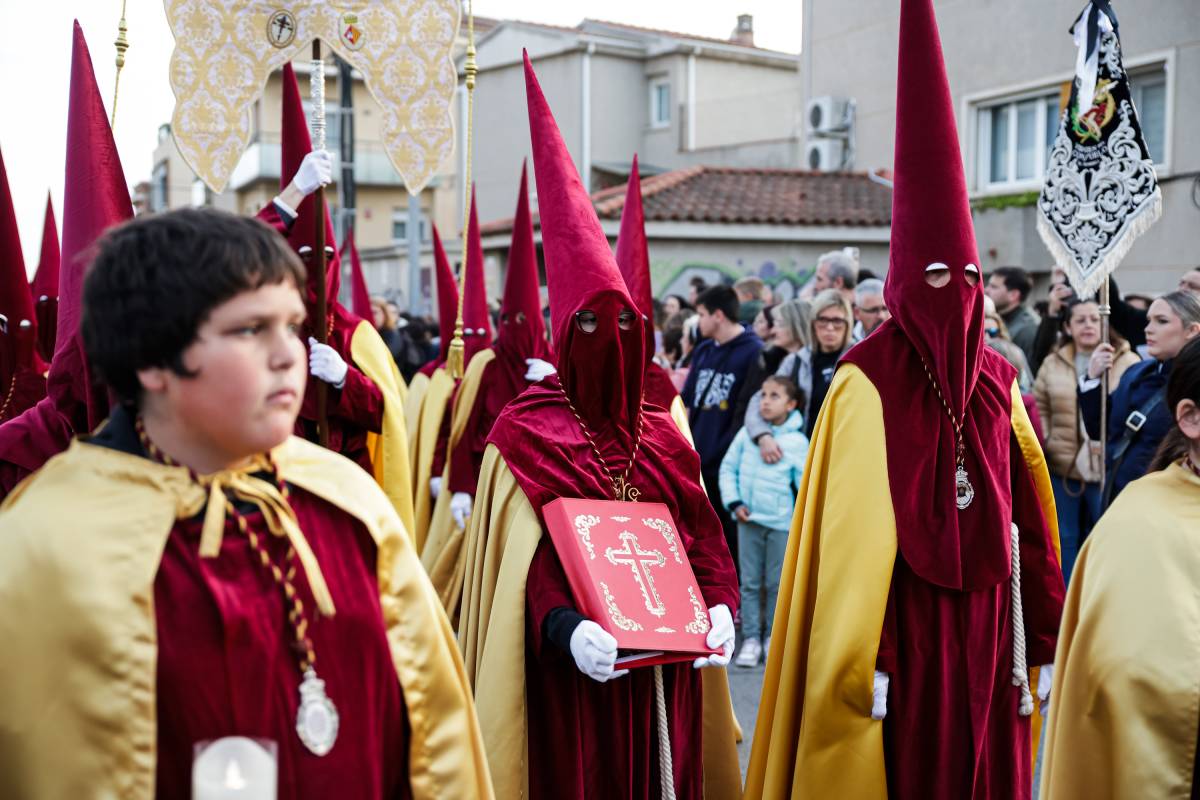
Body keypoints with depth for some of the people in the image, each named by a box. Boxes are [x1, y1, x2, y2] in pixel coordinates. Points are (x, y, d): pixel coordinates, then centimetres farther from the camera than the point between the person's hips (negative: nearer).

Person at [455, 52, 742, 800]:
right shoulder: (525, 434, -4)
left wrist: (720, 605, -11)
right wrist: (564, 627, -26)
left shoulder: (662, 435, 8)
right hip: (571, 674, -4)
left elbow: (704, 535, 7)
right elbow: (520, 558, -10)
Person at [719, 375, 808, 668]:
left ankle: (773, 637, 20)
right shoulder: (747, 433, 1)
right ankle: (751, 638, 11)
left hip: (782, 523, -2)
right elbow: (728, 468, 6)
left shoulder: (798, 441, -5)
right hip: (749, 520, 2)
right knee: (750, 581, 5)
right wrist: (734, 502, -5)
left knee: (776, 583, 6)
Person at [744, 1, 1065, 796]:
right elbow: (847, 533, -12)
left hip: (987, 626, 5)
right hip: (899, 627, -5)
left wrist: (1041, 641, 6)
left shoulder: (999, 381, 5)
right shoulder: (867, 380, -11)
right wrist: (856, 662, -13)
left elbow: (1030, 521, 6)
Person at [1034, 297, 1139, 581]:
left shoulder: (1128, 362, -5)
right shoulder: (1052, 363, 5)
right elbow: (1038, 407, 10)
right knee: (1065, 541, 13)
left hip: (1108, 469, -3)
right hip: (1062, 469, 3)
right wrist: (1045, 442, -3)